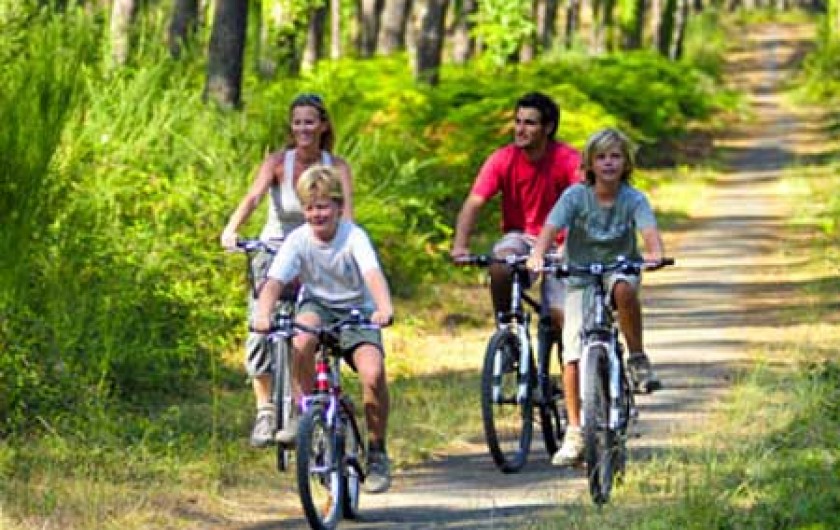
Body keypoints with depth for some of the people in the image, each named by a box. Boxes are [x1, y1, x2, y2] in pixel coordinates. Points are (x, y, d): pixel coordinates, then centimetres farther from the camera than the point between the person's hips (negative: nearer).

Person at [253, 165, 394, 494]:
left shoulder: (354, 236, -18)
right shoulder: (298, 240, -13)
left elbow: (373, 274, -34)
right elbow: (275, 281, -24)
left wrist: (384, 309, -54)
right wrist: (263, 314, -45)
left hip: (357, 311, -1)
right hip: (318, 306, 1)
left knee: (373, 372, -27)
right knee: (302, 340, -36)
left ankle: (377, 453, -7)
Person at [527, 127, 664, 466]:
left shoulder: (633, 199, -8)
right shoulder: (576, 196, -10)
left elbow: (649, 230, -25)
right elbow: (551, 227, -23)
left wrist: (655, 254, -47)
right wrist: (537, 255, -43)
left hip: (619, 270, -1)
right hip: (580, 278, 1)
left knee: (624, 289, -39)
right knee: (572, 354, -13)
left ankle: (638, 359, -18)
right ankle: (575, 434, -6)